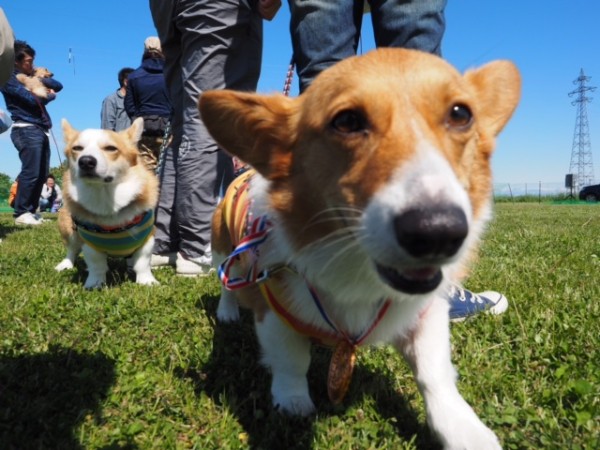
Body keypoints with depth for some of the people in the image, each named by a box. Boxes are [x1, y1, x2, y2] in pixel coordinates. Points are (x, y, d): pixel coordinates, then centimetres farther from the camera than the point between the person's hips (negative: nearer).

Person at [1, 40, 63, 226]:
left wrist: (41, 80, 2)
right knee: (30, 172, -13)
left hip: (40, 130, 8)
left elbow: (58, 85, 19)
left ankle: (31, 211, 10)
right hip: (26, 129, -8)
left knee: (42, 174, 5)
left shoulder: (29, 77, 22)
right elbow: (32, 99, -13)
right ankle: (21, 213, -8)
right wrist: (50, 95, 5)